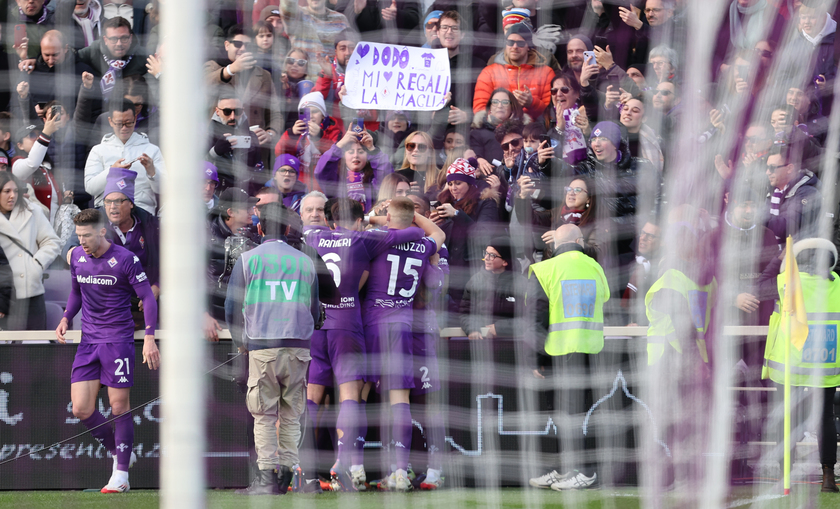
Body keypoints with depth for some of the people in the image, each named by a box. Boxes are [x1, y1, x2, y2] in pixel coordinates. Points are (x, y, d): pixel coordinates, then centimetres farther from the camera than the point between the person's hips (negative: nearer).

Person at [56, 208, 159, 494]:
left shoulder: (125, 259, -11)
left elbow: (148, 299, -8)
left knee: (119, 408, -4)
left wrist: (149, 338, -18)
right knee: (81, 409, -3)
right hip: (88, 341, 5)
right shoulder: (76, 257, 6)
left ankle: (121, 475, 4)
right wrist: (66, 318, 4)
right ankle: (118, 453, 19)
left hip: (118, 339, -5)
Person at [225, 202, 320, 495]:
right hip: (298, 347, 2)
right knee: (291, 415, 7)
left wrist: (241, 342, 18)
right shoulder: (305, 262, 12)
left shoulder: (248, 259, 4)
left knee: (264, 415, -2)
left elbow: (232, 306, 5)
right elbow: (315, 310, 17)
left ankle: (266, 477, -9)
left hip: (262, 347, -2)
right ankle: (286, 474, 2)